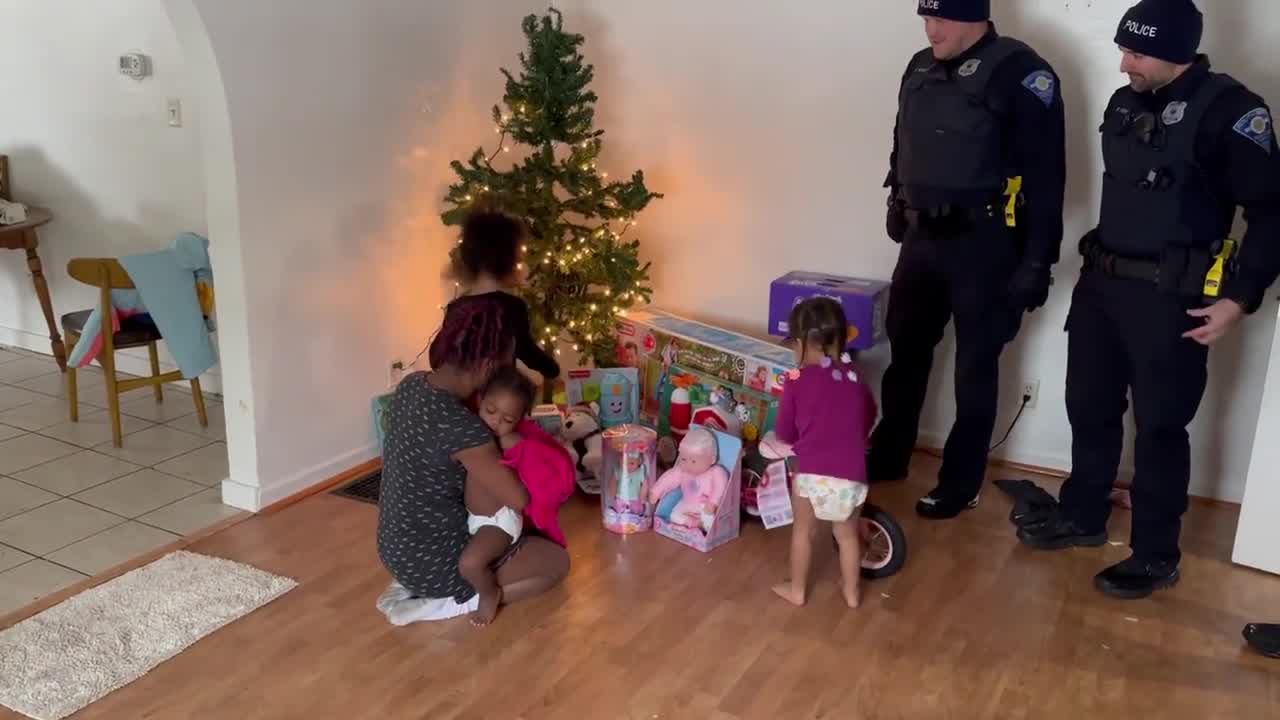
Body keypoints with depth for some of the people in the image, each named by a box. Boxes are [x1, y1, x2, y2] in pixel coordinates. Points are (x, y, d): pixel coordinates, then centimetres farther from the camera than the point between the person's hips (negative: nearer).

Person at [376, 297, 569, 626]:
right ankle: (452, 603, -2)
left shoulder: (411, 385, -5)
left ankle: (413, 585, 15)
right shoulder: (461, 426, -31)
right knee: (557, 561, 7)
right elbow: (519, 499, -22)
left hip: (395, 547, 8)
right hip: (430, 559, -8)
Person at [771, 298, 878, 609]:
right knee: (847, 535, 24)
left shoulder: (797, 380, -5)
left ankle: (797, 589, 33)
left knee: (804, 531, 20)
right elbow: (870, 416, 22)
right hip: (851, 475, 3)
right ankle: (852, 592, 37)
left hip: (811, 473, -3)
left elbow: (784, 432, 3)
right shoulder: (854, 376, 6)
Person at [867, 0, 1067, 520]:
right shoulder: (921, 68, 9)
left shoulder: (1020, 73, -12)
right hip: (922, 238, 7)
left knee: (974, 367, 5)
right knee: (906, 350, 15)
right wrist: (898, 205, 22)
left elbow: (1044, 175, -14)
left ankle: (961, 484, 18)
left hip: (983, 244, -6)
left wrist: (1036, 262, -16)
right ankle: (888, 456, 32)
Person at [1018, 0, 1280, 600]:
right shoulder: (1124, 104, 9)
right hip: (1101, 284, 7)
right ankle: (1082, 516, 34)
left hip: (1171, 299, -7)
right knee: (1090, 408, 16)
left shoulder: (1227, 109, -13)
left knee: (1160, 427, 2)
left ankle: (1156, 556, 17)